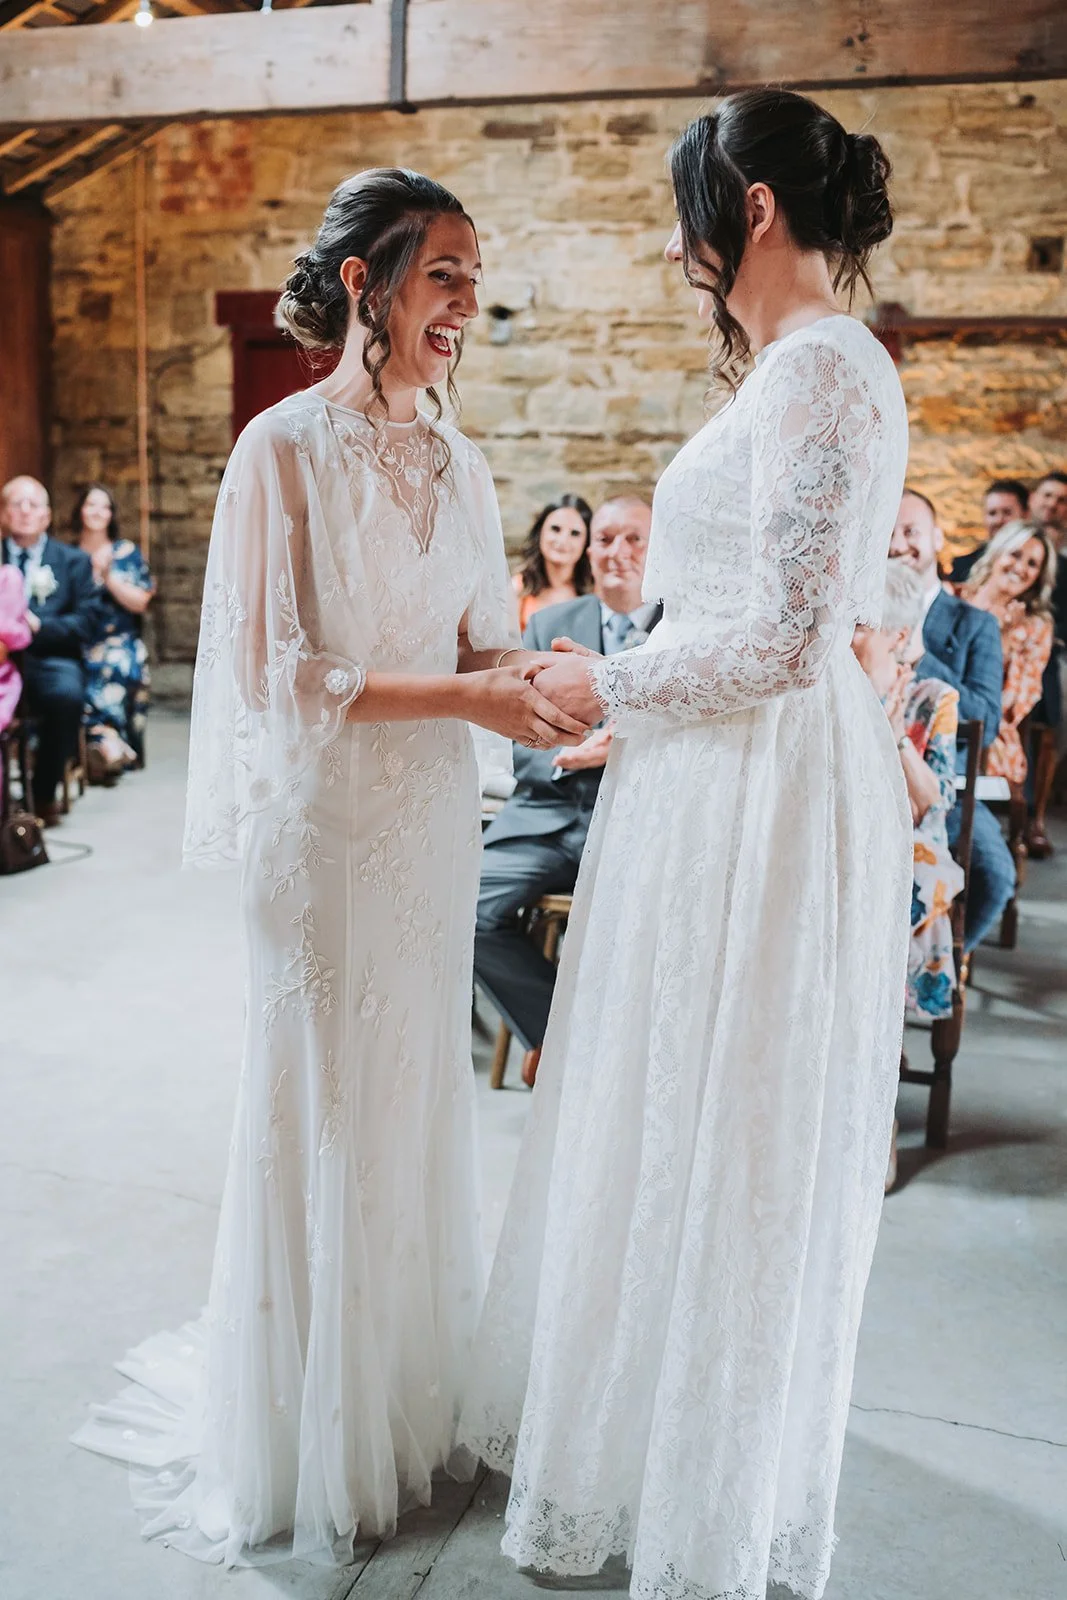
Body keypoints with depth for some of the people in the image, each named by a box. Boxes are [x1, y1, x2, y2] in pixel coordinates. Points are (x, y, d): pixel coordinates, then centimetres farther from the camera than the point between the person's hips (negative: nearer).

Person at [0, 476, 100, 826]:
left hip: (48, 659, 0)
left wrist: (38, 626, -12)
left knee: (67, 692, -34)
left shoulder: (73, 561, 18)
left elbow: (88, 623, 5)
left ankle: (44, 794, -16)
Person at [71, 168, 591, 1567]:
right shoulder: (285, 447, -11)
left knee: (418, 1087, 15)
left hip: (433, 820, 6)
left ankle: (408, 1389, 36)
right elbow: (277, 672, -16)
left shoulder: (457, 461, 8)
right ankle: (310, 1437, 28)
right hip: (325, 818, -6)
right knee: (322, 1101, 6)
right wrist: (468, 695, -20)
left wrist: (528, 679, -10)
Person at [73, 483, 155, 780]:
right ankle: (107, 744, -28)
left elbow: (140, 602, 2)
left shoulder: (126, 552, 10)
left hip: (119, 642, -1)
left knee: (113, 666, -34)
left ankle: (102, 745, -32)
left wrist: (108, 577, -9)